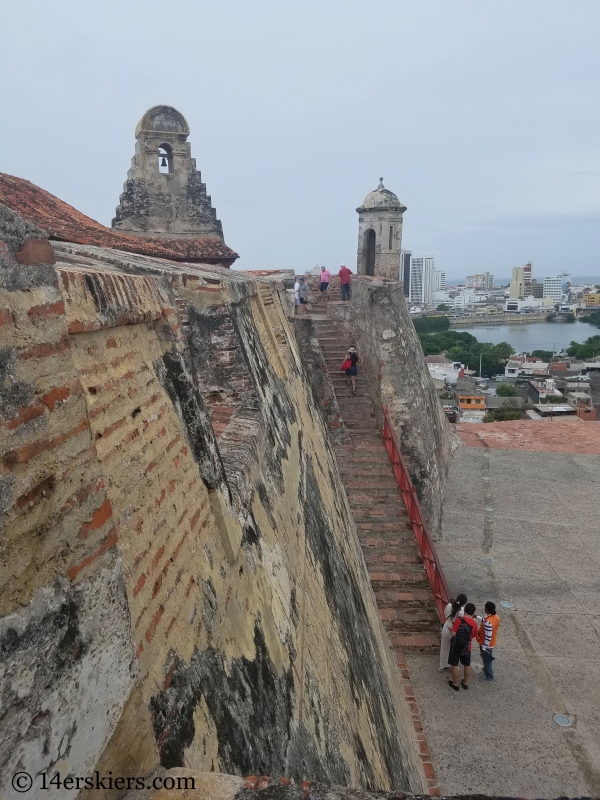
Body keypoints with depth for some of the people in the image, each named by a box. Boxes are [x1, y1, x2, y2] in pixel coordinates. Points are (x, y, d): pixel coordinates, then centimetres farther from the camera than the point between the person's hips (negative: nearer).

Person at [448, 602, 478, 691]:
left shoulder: (459, 620, -21)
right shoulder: (474, 623, -10)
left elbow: (453, 634, -21)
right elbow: (473, 636, 4)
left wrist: (451, 628, -1)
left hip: (456, 646, -3)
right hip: (466, 647, 3)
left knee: (454, 665, 14)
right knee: (467, 665, 22)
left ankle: (455, 684, 26)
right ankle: (465, 683, 37)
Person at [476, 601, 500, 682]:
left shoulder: (488, 623, -38)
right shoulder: (496, 617, -11)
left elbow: (488, 637, -30)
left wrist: (484, 648, -19)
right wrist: (477, 617, 15)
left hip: (487, 645, -8)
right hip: (491, 644, 8)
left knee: (486, 660, 16)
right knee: (487, 659, 31)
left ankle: (489, 676, 35)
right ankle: (488, 669, 53)